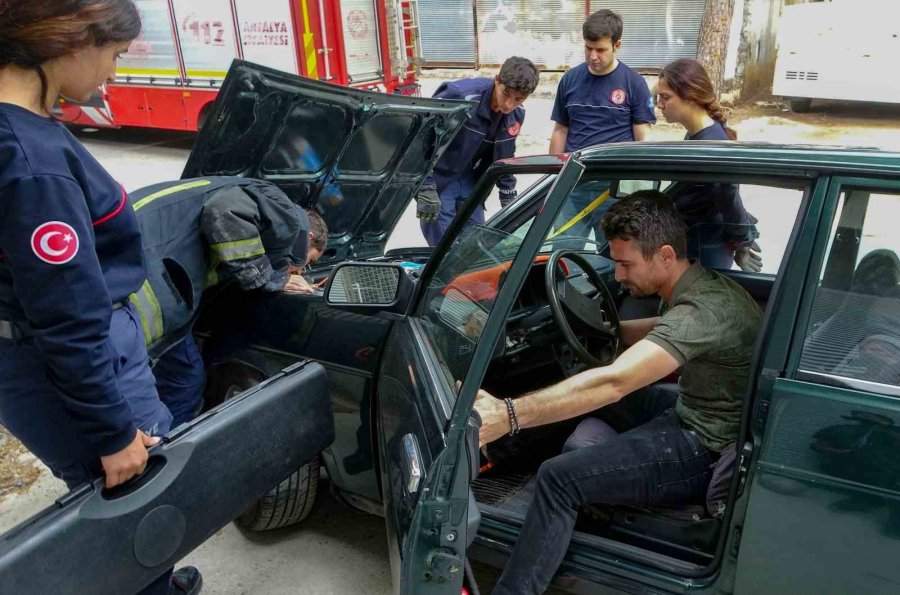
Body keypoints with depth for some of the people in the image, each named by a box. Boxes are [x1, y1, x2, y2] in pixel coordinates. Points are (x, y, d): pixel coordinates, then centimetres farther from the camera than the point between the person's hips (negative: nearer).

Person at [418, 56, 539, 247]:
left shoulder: (516, 115, -5)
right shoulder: (459, 96, -27)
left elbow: (504, 157, 11)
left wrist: (508, 197, 12)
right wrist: (426, 188, -26)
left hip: (468, 180, 6)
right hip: (437, 179, -6)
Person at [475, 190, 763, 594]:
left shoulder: (704, 311, -28)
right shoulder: (706, 285, 2)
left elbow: (612, 382, -38)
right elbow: (666, 330, 23)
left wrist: (507, 415, -43)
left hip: (707, 452, -10)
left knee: (559, 478, -21)